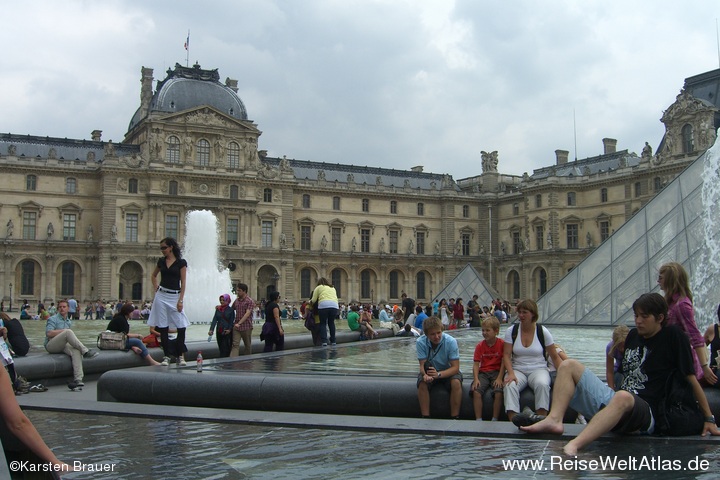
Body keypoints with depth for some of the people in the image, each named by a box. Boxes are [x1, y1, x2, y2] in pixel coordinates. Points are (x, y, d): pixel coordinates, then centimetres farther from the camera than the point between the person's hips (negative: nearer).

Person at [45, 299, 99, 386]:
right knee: (68, 332, -33)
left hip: (63, 345, 5)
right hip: (51, 345, -5)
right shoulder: (53, 319, 4)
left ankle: (78, 378, -43)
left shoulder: (69, 321, 23)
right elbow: (49, 333, -12)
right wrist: (64, 331, -9)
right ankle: (85, 351, -35)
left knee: (76, 351, -31)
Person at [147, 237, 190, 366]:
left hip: (175, 296, -3)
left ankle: (181, 356, 2)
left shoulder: (181, 262, -3)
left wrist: (180, 300, -11)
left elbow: (183, 283, -4)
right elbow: (153, 276, 25)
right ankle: (166, 356, 9)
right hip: (161, 296, 4)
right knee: (162, 327, 3)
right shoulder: (161, 261, 9)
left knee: (181, 326, -8)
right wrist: (156, 289, 11)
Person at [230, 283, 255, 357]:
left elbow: (247, 314, -20)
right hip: (236, 327, 5)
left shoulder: (250, 301, -10)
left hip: (246, 327, -4)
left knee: (248, 345, 9)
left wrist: (239, 323, -29)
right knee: (235, 345, -7)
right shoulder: (236, 300, 10)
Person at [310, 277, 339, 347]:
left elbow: (313, 300, 12)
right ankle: (333, 340, 19)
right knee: (331, 323, 18)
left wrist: (309, 302, 31)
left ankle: (324, 341, -6)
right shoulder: (333, 288, 31)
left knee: (323, 323, 6)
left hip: (323, 305, -3)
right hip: (334, 305, 4)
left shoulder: (318, 287, 16)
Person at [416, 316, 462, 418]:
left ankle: (455, 418, -22)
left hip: (448, 371, -1)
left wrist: (439, 374, -40)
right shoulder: (420, 342, -18)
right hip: (430, 371, 1)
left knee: (456, 383, -32)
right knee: (422, 383, -29)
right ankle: (425, 417, -22)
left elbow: (455, 367, -23)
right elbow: (422, 365, -16)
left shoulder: (451, 341, -23)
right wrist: (425, 375, -41)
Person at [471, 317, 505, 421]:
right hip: (483, 373, 2)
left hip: (497, 372, -2)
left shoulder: (502, 344, -2)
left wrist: (499, 378, -13)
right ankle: (478, 420, -17)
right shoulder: (480, 346, 6)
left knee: (498, 392, -28)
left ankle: (495, 420, -15)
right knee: (476, 391, -23)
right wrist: (476, 379, -14)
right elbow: (476, 364, 0)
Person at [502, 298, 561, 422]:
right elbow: (506, 355, -1)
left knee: (542, 385, -36)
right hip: (517, 370, 1)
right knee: (510, 386, -33)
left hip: (538, 369, -1)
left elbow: (555, 357, 5)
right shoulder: (511, 331, 3)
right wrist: (511, 373, -17)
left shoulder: (543, 332, 0)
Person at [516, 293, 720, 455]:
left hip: (647, 413, -7)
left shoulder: (673, 336, -2)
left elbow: (691, 378, -2)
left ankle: (573, 446, -60)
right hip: (613, 400, 7)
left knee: (622, 398, -42)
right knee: (569, 365, 0)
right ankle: (554, 419, -26)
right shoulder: (633, 335, 16)